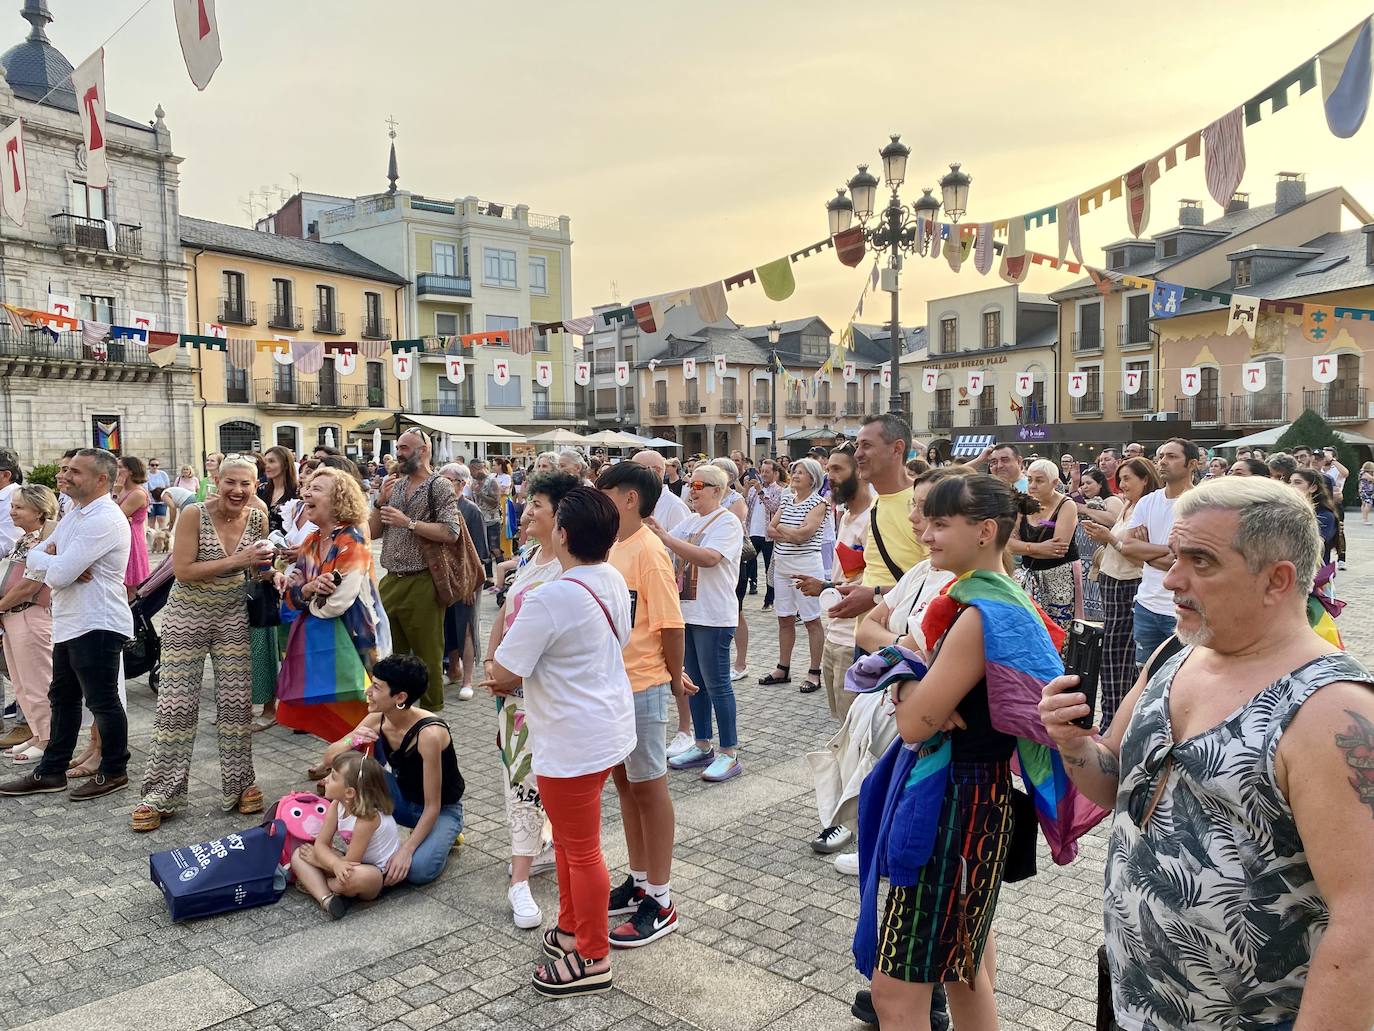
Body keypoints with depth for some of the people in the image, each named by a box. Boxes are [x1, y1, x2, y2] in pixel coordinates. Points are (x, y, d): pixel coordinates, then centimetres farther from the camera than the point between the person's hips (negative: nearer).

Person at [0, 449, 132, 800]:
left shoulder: (105, 520, -19)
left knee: (102, 702, 2)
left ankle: (113, 772, 16)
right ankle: (51, 771, 29)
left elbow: (58, 574, -23)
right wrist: (59, 561, -11)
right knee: (63, 699, 18)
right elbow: (32, 557, 10)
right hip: (69, 624, 10)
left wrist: (42, 556, -1)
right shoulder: (75, 516, 14)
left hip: (97, 626, -10)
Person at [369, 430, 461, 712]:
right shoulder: (393, 485, 14)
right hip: (391, 582, 6)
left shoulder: (439, 486, -5)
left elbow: (450, 533, -17)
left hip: (422, 583, -6)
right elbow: (372, 532, 14)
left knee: (427, 654, 3)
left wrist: (408, 522, -16)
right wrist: (381, 501, -1)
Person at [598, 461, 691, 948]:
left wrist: (675, 677, -7)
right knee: (624, 780, 17)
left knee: (649, 786, 3)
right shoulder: (614, 547, 9)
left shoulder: (649, 551, -18)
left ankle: (660, 901, 16)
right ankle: (639, 881, 32)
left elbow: (670, 622, -17)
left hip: (642, 687, -8)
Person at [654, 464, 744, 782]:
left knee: (716, 683, -2)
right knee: (695, 682, 15)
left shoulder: (727, 522, -12)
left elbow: (708, 557, -27)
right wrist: (651, 529, -13)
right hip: (688, 611, 8)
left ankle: (729, 754, 8)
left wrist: (664, 537, -29)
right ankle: (702, 747, 27)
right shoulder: (690, 521, 13)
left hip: (714, 617, -8)